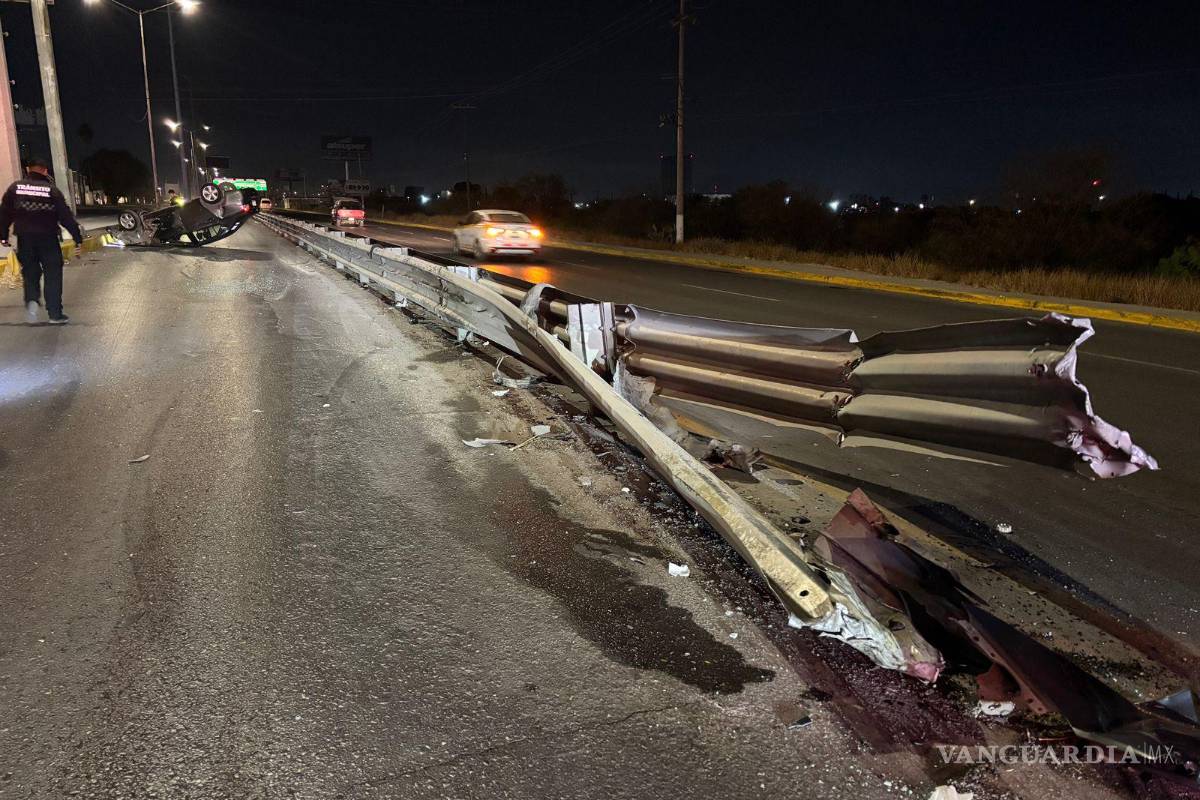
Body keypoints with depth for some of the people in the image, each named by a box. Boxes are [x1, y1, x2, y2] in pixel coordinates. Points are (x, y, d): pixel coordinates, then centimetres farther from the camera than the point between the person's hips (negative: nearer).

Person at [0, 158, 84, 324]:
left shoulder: (15, 188, 3)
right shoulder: (52, 190, -4)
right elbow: (66, 217, -7)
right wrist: (78, 240, -5)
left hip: (24, 240, 2)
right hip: (48, 239, -2)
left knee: (30, 273, 16)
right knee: (53, 276, 4)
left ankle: (31, 301, -10)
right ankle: (55, 314, 2)